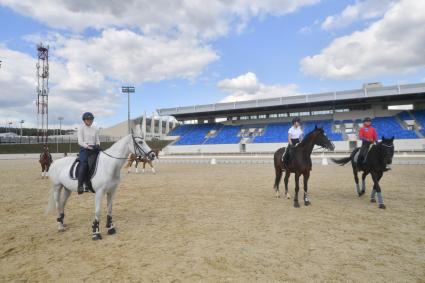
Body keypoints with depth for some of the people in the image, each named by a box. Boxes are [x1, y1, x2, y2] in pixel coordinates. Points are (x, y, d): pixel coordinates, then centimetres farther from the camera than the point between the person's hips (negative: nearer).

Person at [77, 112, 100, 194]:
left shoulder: (94, 129, 18)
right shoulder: (81, 128, 5)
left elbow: (97, 140, 17)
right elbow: (80, 141, -4)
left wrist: (97, 145, -6)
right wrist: (88, 146, -19)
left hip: (94, 149, 5)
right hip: (84, 149, -5)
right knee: (84, 164, -27)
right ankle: (80, 186, -29)